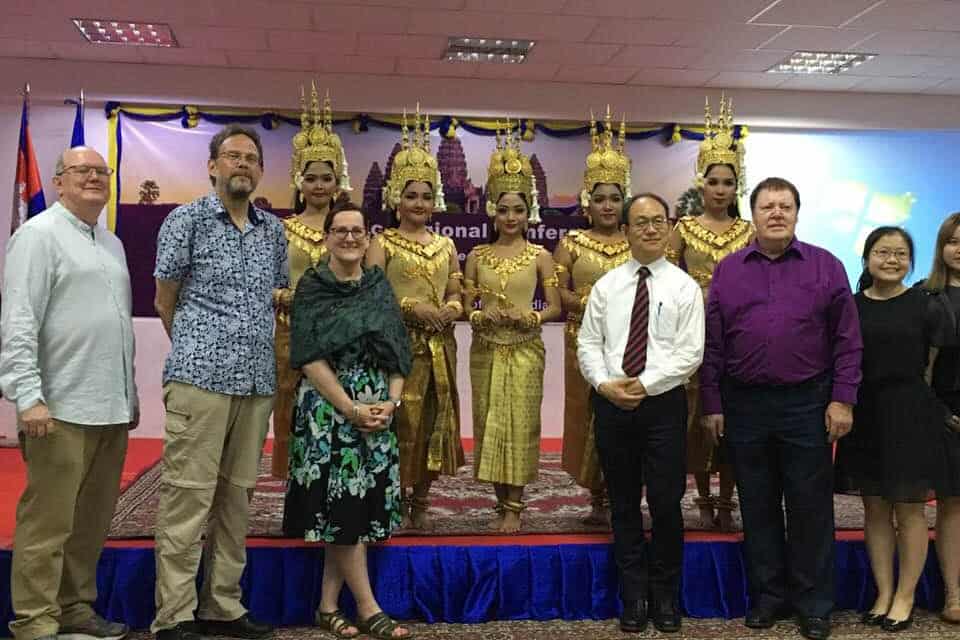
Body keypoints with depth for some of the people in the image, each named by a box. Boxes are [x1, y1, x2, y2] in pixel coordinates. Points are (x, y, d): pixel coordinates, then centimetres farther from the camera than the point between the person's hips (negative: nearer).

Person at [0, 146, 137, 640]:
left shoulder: (112, 243, 19)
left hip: (112, 408, 8)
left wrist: (131, 394, 21)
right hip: (63, 408, -7)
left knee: (93, 520, 12)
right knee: (48, 520, -2)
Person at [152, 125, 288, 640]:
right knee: (188, 496, -4)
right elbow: (165, 300, 5)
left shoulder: (273, 230, 14)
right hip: (200, 378, -5)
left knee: (236, 496, 10)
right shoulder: (186, 220, 0)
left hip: (258, 382, 5)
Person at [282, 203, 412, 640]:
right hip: (329, 407, -5)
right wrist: (352, 409, -16)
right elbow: (310, 357, -9)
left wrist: (391, 401, -6)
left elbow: (398, 351, 10)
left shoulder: (380, 286, 11)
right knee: (343, 505, -5)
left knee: (357, 508, 5)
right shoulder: (311, 288, -2)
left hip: (378, 409, 5)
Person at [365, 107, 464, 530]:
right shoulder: (383, 244, 1)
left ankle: (421, 499, 19)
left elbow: (457, 295, 14)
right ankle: (396, 499, 8)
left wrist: (447, 311, -8)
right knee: (399, 418, -4)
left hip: (439, 346, 5)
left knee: (433, 419, 7)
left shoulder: (445, 246, 15)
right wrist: (411, 307, -18)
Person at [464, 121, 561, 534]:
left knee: (519, 423, -3)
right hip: (486, 349, 2)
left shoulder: (540, 256, 2)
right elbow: (466, 307, 7)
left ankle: (515, 507, 7)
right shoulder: (477, 256, 6)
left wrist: (528, 317, -16)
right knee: (489, 423, 5)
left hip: (525, 349, -2)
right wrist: (483, 317, -13)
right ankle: (503, 503, 17)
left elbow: (554, 307, 1)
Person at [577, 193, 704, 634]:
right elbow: (588, 343, 6)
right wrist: (604, 384, -11)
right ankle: (634, 596, 23)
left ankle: (665, 595, 21)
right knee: (623, 505, 10)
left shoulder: (684, 286, 1)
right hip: (610, 404, 2)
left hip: (663, 404, -2)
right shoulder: (606, 286, 9)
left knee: (666, 503, 1)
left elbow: (689, 353, -7)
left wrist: (645, 384, -15)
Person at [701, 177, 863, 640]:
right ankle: (767, 596, 25)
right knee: (757, 506, 11)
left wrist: (842, 399, -6)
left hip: (808, 404, -1)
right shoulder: (727, 271, 5)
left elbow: (847, 339, 0)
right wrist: (712, 405, 2)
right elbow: (712, 344, 5)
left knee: (811, 507, 6)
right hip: (744, 405, 2)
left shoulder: (826, 266, 2)